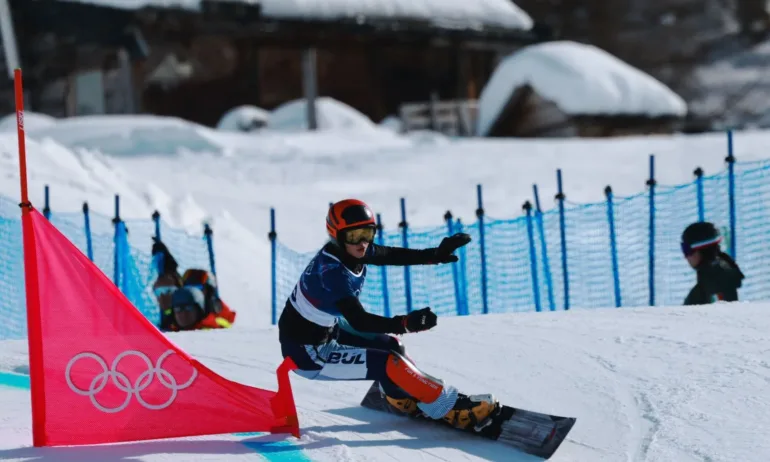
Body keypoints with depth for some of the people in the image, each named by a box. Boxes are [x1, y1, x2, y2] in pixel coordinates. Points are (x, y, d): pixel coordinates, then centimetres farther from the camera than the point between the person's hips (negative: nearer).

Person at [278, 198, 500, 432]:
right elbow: (358, 321, -37)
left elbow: (393, 255, 5)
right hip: (308, 353, -9)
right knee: (387, 363, -17)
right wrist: (406, 323, -48)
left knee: (390, 344, 17)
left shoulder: (349, 250, -6)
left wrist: (436, 254, -6)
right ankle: (451, 408, -12)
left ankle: (403, 397, 35)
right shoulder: (331, 270, -31)